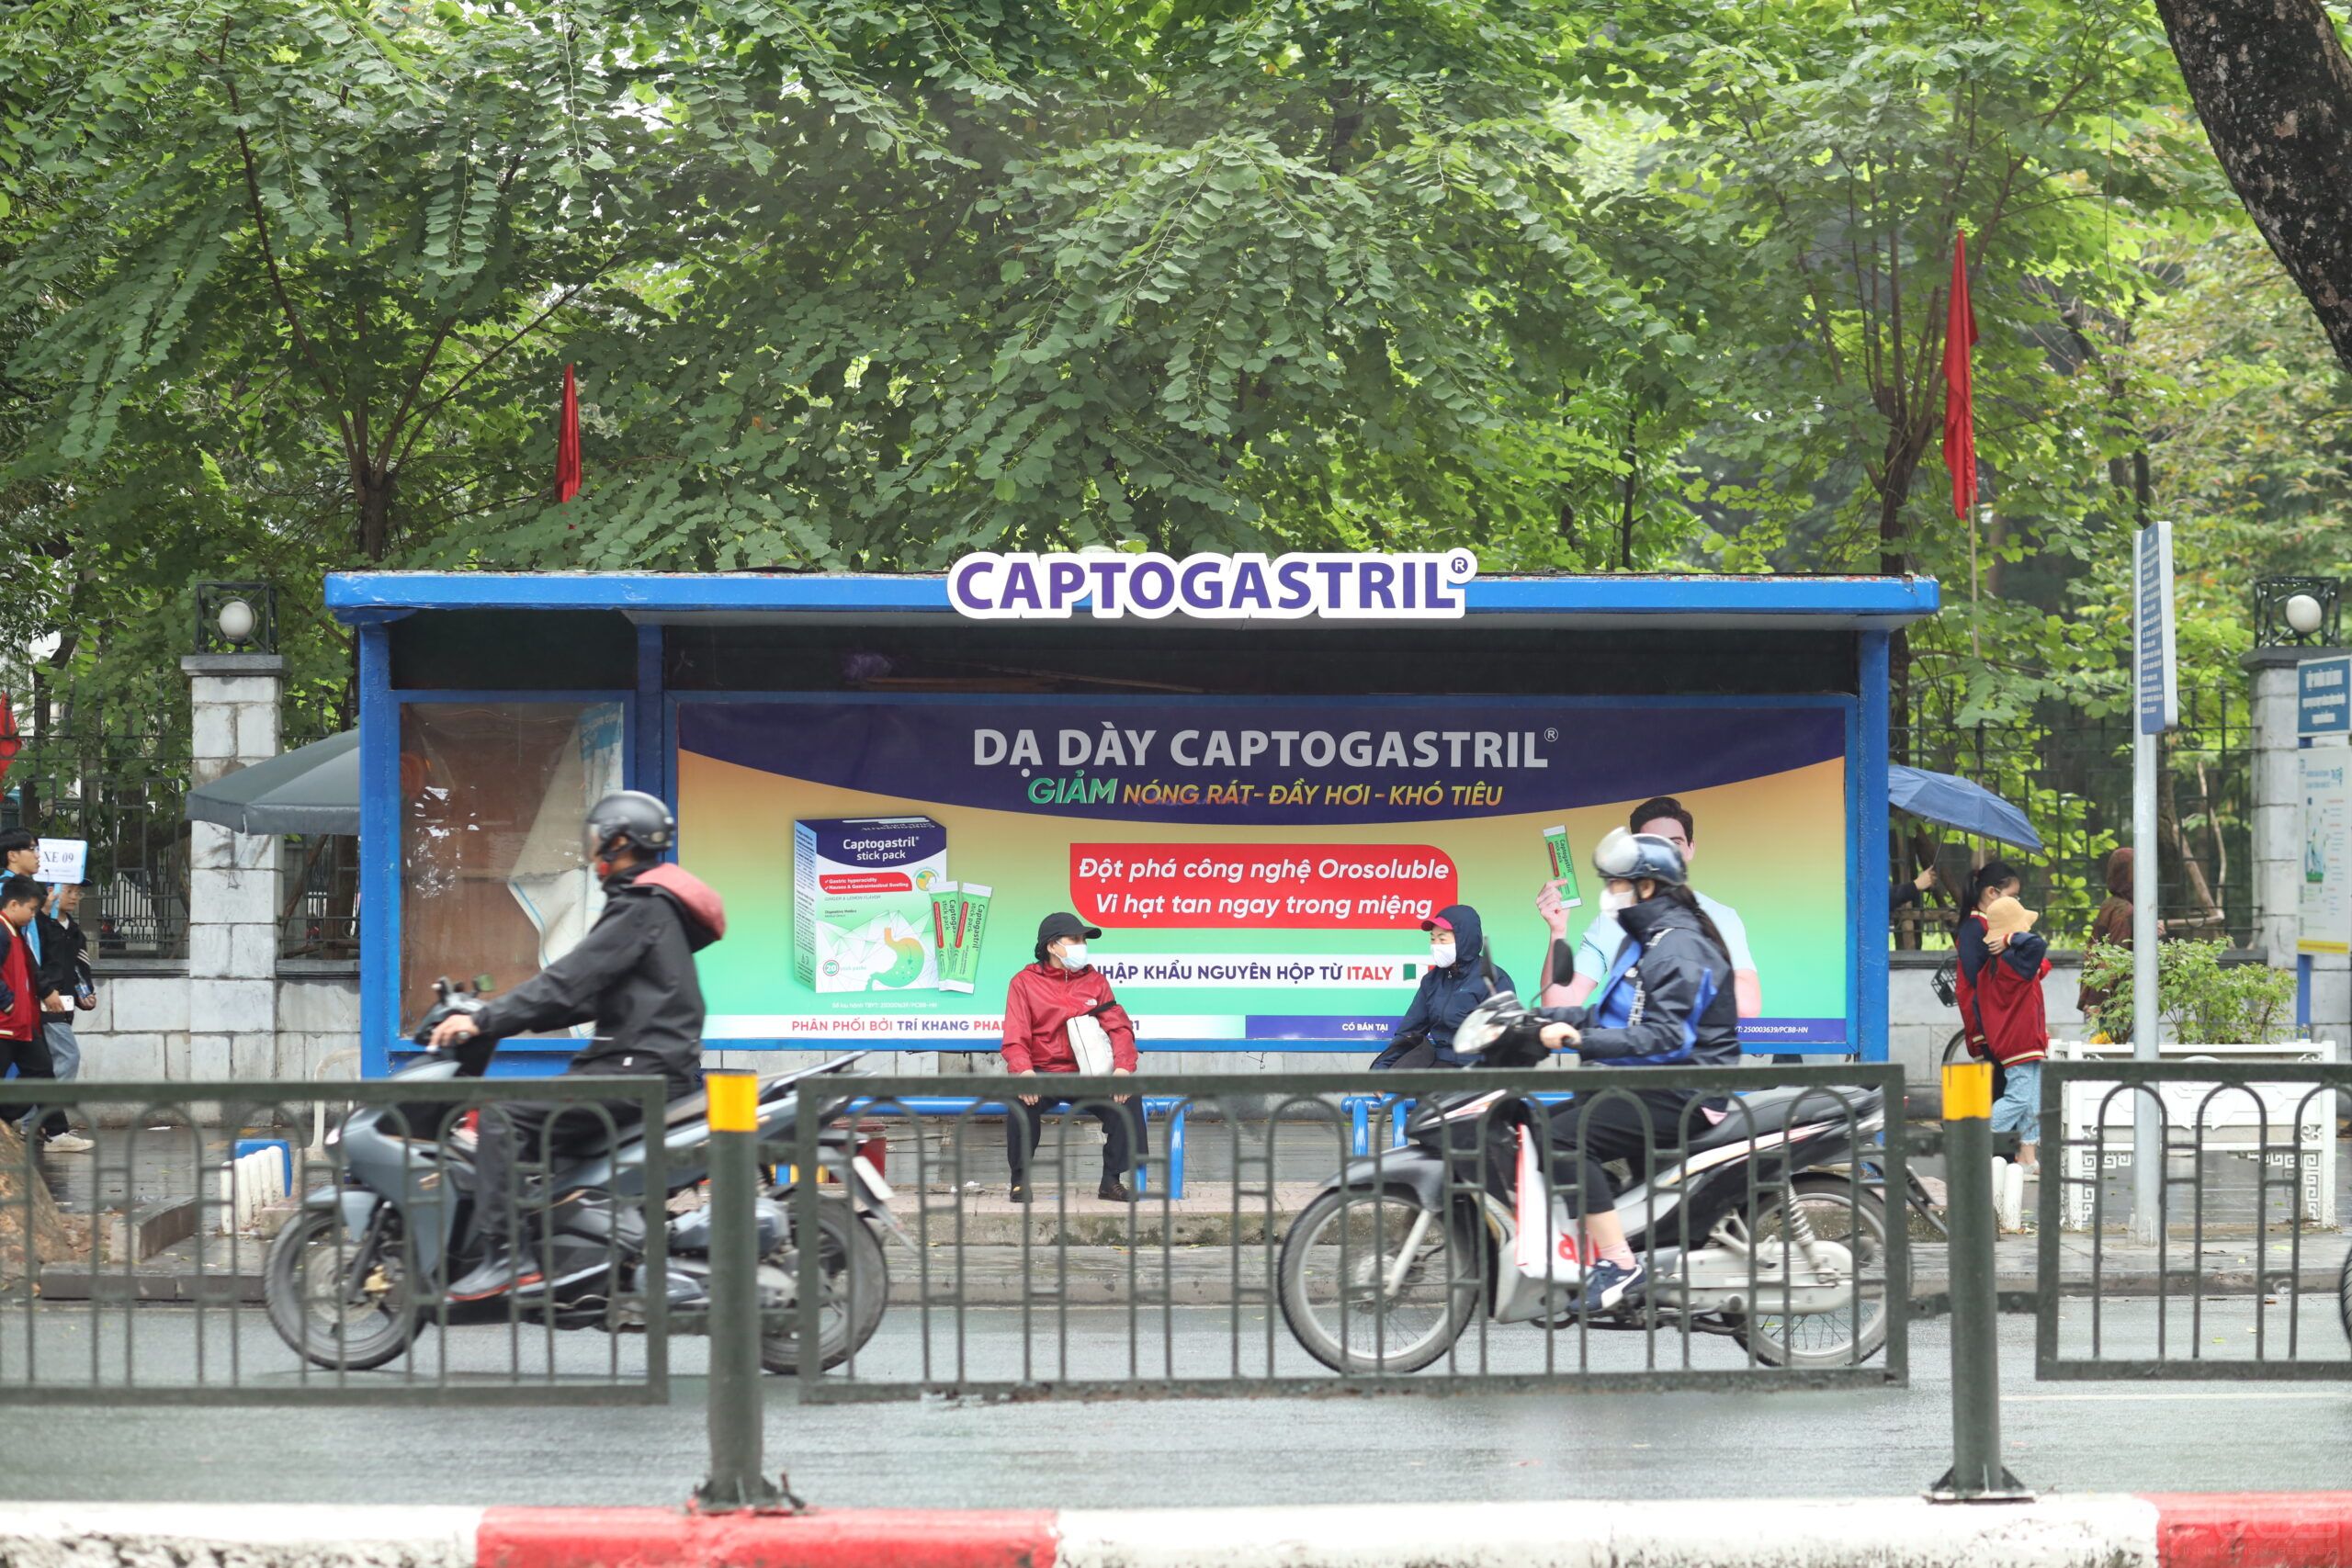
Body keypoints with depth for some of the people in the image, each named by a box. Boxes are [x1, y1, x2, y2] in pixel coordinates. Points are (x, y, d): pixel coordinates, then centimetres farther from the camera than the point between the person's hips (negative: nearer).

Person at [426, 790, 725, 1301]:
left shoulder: (641, 908, -12)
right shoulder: (653, 904, 21)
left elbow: (569, 981, -19)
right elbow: (590, 994, 23)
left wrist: (483, 1021, -18)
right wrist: (497, 1017, 19)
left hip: (638, 1068, -11)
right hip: (646, 1064, 11)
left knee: (503, 1115, -17)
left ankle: (506, 1254, -24)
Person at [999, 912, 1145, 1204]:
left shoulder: (1094, 980, 14)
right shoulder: (1025, 982, 6)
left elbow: (1118, 1027, 4)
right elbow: (1015, 1038, -5)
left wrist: (1122, 1067, -16)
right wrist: (1024, 1071, -26)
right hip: (1043, 1073, -2)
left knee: (1126, 1100, -25)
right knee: (1022, 1101, -35)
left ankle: (1111, 1181, -13)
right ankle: (1019, 1179, -18)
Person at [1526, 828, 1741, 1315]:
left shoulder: (1680, 948, -16)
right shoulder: (1645, 940, 18)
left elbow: (1667, 1036, -27)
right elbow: (1612, 1014, 19)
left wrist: (1582, 1041, -33)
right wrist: (1544, 1017, 7)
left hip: (1683, 1096, -11)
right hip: (1647, 1085, 11)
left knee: (1564, 1138, -25)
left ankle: (1618, 1264, -26)